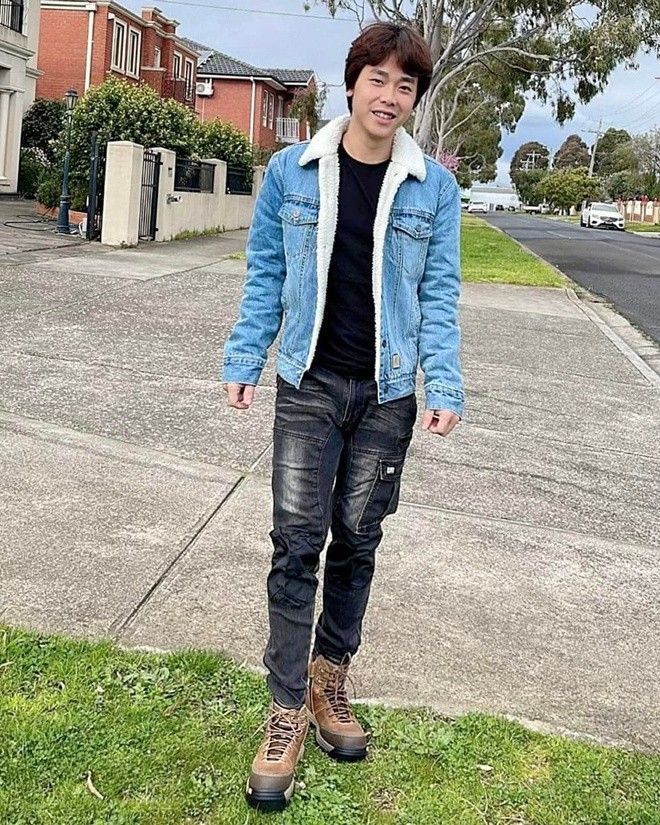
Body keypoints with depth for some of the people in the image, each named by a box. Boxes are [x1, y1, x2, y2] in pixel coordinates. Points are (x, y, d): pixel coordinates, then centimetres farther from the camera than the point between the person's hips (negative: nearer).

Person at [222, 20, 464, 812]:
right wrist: (243, 360, 1)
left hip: (387, 394, 1)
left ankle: (330, 680, 30)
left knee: (357, 541, 11)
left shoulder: (434, 188, -1)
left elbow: (438, 295, 1)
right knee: (297, 541, -3)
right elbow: (266, 275, 5)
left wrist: (445, 389, -7)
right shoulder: (291, 170, -2)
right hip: (310, 386, -1)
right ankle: (288, 710, 9)